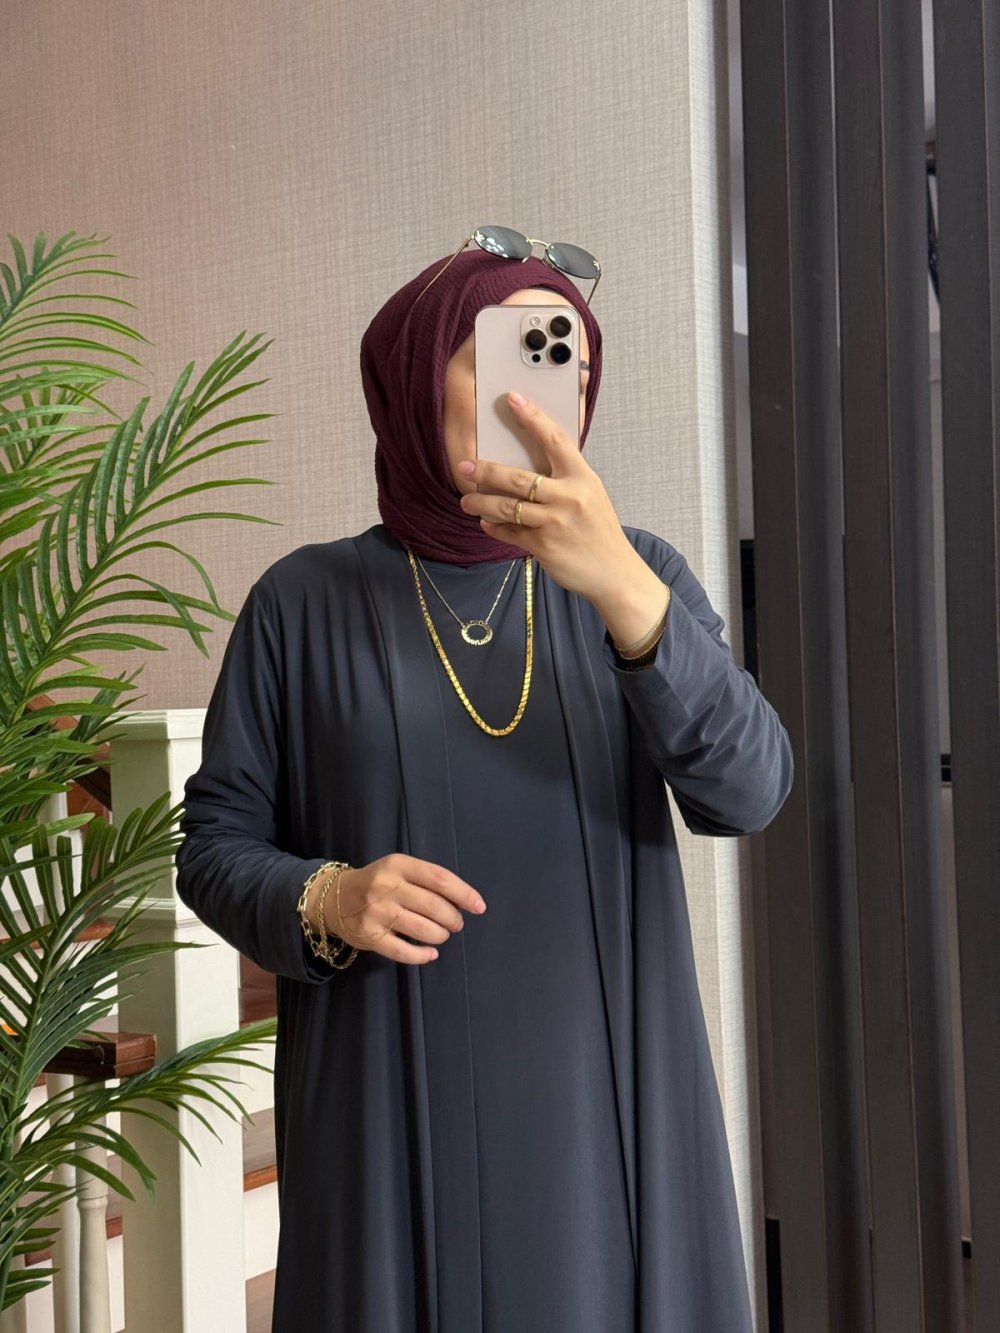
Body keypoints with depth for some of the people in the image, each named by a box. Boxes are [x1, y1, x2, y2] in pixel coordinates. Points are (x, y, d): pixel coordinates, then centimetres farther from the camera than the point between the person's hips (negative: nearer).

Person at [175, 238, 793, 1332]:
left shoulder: (636, 575, 1)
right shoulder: (304, 604, -1)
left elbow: (744, 791, -14)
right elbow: (216, 847, 3)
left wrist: (619, 586, -28)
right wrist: (326, 901, -18)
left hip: (608, 1107, 1)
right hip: (391, 1118, -1)